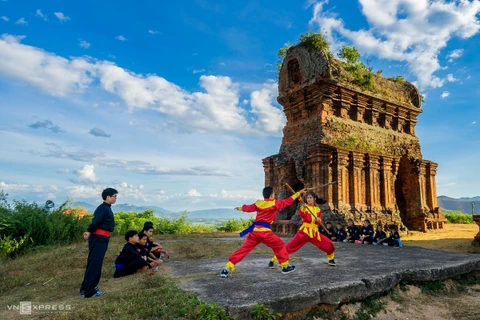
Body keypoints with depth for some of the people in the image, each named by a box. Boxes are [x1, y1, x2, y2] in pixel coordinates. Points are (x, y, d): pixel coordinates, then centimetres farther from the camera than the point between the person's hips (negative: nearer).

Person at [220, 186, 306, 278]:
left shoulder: (258, 203, 10)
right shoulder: (274, 204, -3)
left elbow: (248, 208, 26)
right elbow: (288, 201, 5)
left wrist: (240, 208, 47)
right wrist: (298, 193, 17)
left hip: (254, 230, 5)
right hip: (264, 231, -5)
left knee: (244, 249, 7)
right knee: (280, 246, 15)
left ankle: (227, 268, 2)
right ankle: (285, 267, 22)